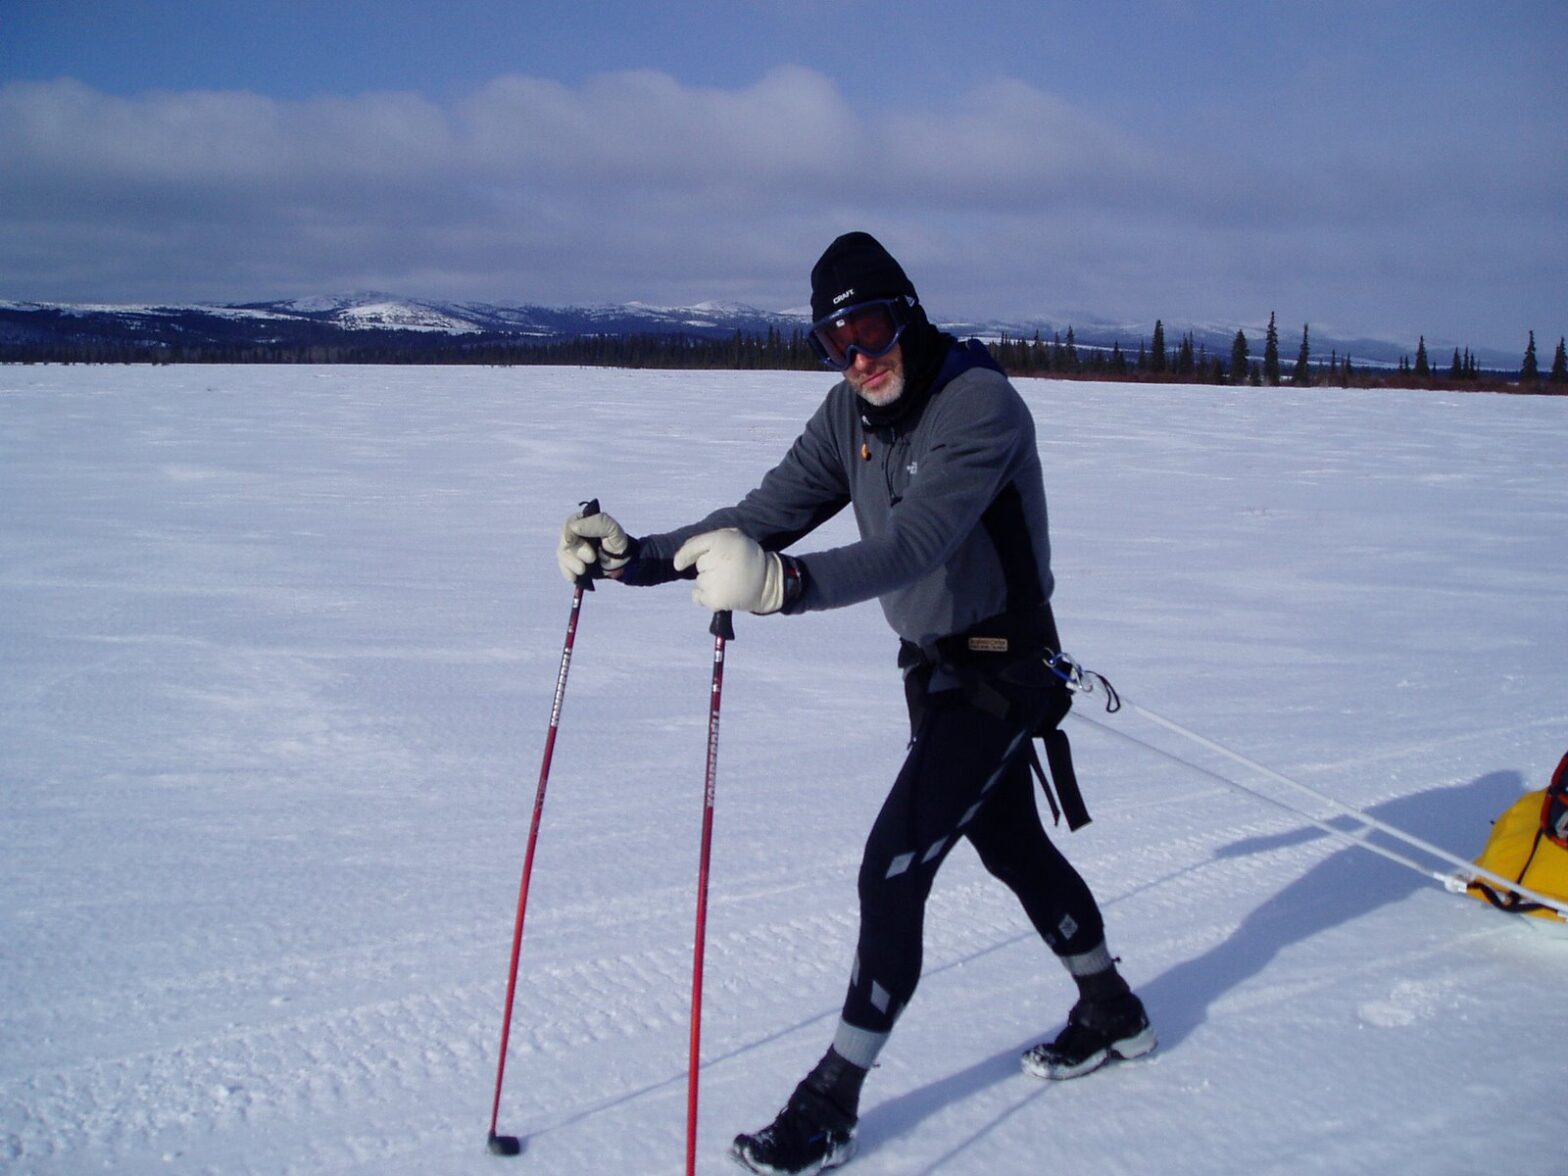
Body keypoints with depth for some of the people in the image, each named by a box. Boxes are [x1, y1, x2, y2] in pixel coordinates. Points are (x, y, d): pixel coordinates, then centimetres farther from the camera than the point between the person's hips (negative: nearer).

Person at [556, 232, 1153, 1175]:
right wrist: (640, 556, -17)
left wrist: (790, 585, -56)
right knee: (1011, 845, 22)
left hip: (1001, 670, -9)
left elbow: (915, 544, -40)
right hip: (932, 663, 9)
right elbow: (768, 513, -5)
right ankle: (1113, 1013, 43)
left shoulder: (981, 405, -26)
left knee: (893, 870, -12)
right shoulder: (852, 412, -1)